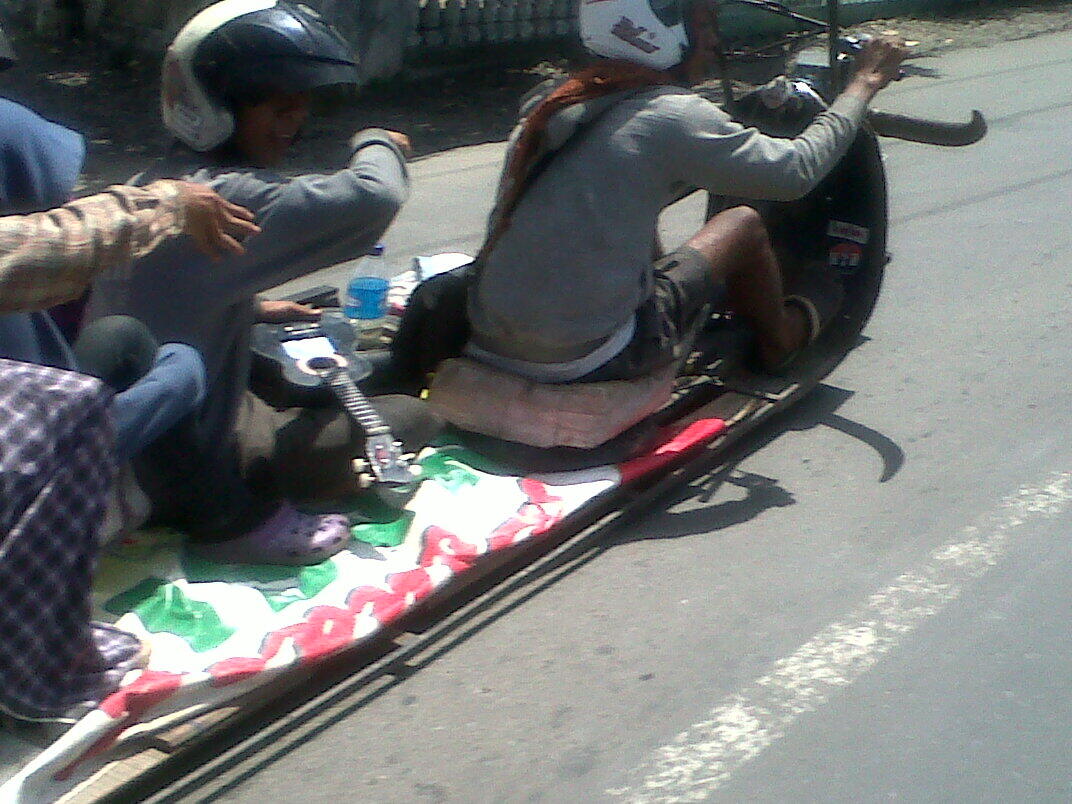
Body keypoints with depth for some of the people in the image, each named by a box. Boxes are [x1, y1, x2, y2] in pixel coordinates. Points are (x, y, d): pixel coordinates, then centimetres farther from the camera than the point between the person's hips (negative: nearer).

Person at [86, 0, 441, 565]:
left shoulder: (154, 184, 3)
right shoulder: (222, 197, -26)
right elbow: (376, 198, -37)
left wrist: (255, 308, 17)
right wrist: (376, 145, -16)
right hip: (198, 466, -10)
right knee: (410, 420, -3)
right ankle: (237, 519, -2)